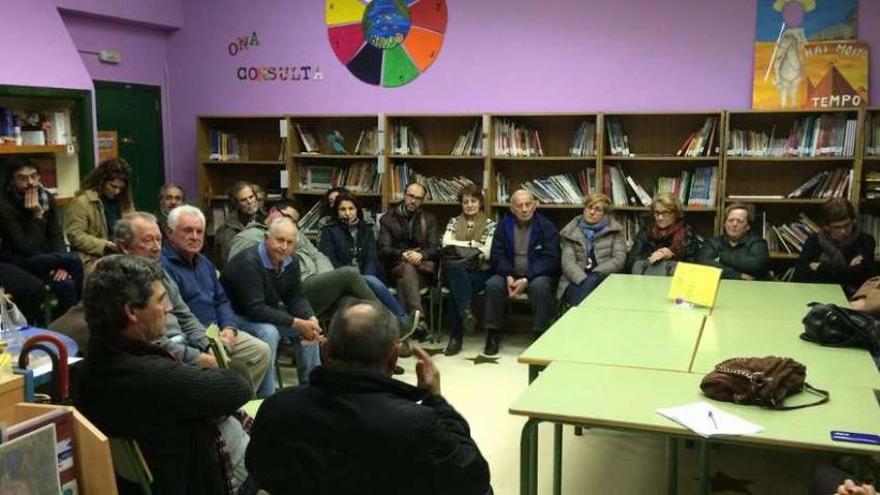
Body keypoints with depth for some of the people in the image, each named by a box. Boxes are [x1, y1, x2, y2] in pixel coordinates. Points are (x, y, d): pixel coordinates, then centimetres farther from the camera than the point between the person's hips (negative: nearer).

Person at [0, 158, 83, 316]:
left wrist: (61, 265, -16)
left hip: (44, 261, 5)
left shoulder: (46, 197, 1)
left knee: (67, 285, -26)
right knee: (72, 260, -26)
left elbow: (56, 237, 1)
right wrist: (37, 215, -25)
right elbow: (28, 250, -21)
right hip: (19, 264, -5)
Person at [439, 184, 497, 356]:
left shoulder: (490, 224, 11)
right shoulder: (454, 222, 20)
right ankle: (466, 312, -50)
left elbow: (488, 252, -5)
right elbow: (446, 243, 1)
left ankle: (456, 337, -30)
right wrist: (473, 245, -4)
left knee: (457, 286, -33)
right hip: (454, 270, 2)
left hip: (480, 272, -1)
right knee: (455, 267, -37)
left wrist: (459, 247, -3)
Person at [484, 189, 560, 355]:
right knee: (493, 284, -26)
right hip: (510, 274, 3)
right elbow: (497, 254, 2)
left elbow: (550, 259, -12)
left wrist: (526, 279, -23)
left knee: (540, 286, -35)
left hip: (537, 275, -2)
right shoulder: (504, 225, 5)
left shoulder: (546, 226, -5)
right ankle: (493, 334, -14)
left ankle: (540, 335, -23)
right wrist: (508, 276, -18)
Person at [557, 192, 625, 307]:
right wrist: (583, 280, -18)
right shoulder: (571, 231, 14)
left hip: (603, 278, 0)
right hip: (575, 281, 0)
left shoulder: (614, 230, 13)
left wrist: (595, 274, -13)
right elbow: (568, 262, 1)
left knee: (593, 280, -35)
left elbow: (619, 259, 2)